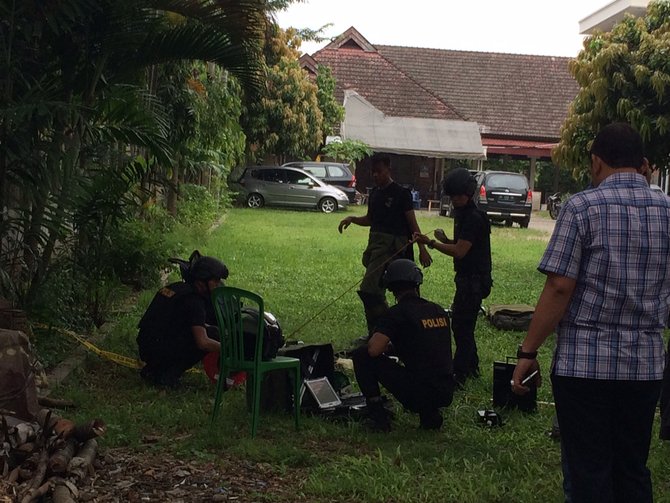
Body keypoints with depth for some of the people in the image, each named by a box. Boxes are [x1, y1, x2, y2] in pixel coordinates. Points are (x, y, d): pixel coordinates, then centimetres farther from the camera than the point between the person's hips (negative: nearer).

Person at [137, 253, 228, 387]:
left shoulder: (177, 287, 15)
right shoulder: (193, 301, -14)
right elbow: (203, 342, -22)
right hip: (159, 350, -9)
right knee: (212, 334, -9)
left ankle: (153, 370, 14)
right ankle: (168, 375, -7)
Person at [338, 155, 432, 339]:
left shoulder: (401, 193, -6)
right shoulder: (374, 193, 16)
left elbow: (412, 223, -5)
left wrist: (422, 249, -8)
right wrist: (352, 219, 8)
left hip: (391, 243, -9)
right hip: (374, 242, 9)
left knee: (368, 290, -17)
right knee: (377, 292, 13)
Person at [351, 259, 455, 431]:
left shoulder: (397, 313, -7)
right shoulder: (439, 311, 13)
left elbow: (374, 349, -17)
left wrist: (386, 344, 7)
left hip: (419, 393, -6)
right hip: (446, 394, 6)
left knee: (361, 355, 3)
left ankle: (377, 412, 2)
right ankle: (430, 414, 17)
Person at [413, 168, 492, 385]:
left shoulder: (473, 218, -18)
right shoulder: (463, 214, 14)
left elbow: (460, 251, -23)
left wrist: (431, 243, -24)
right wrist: (445, 240, 3)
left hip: (474, 279, -10)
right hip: (467, 277, 10)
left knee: (462, 326, -9)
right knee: (463, 324, 17)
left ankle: (459, 374, -6)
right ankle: (471, 366, 28)